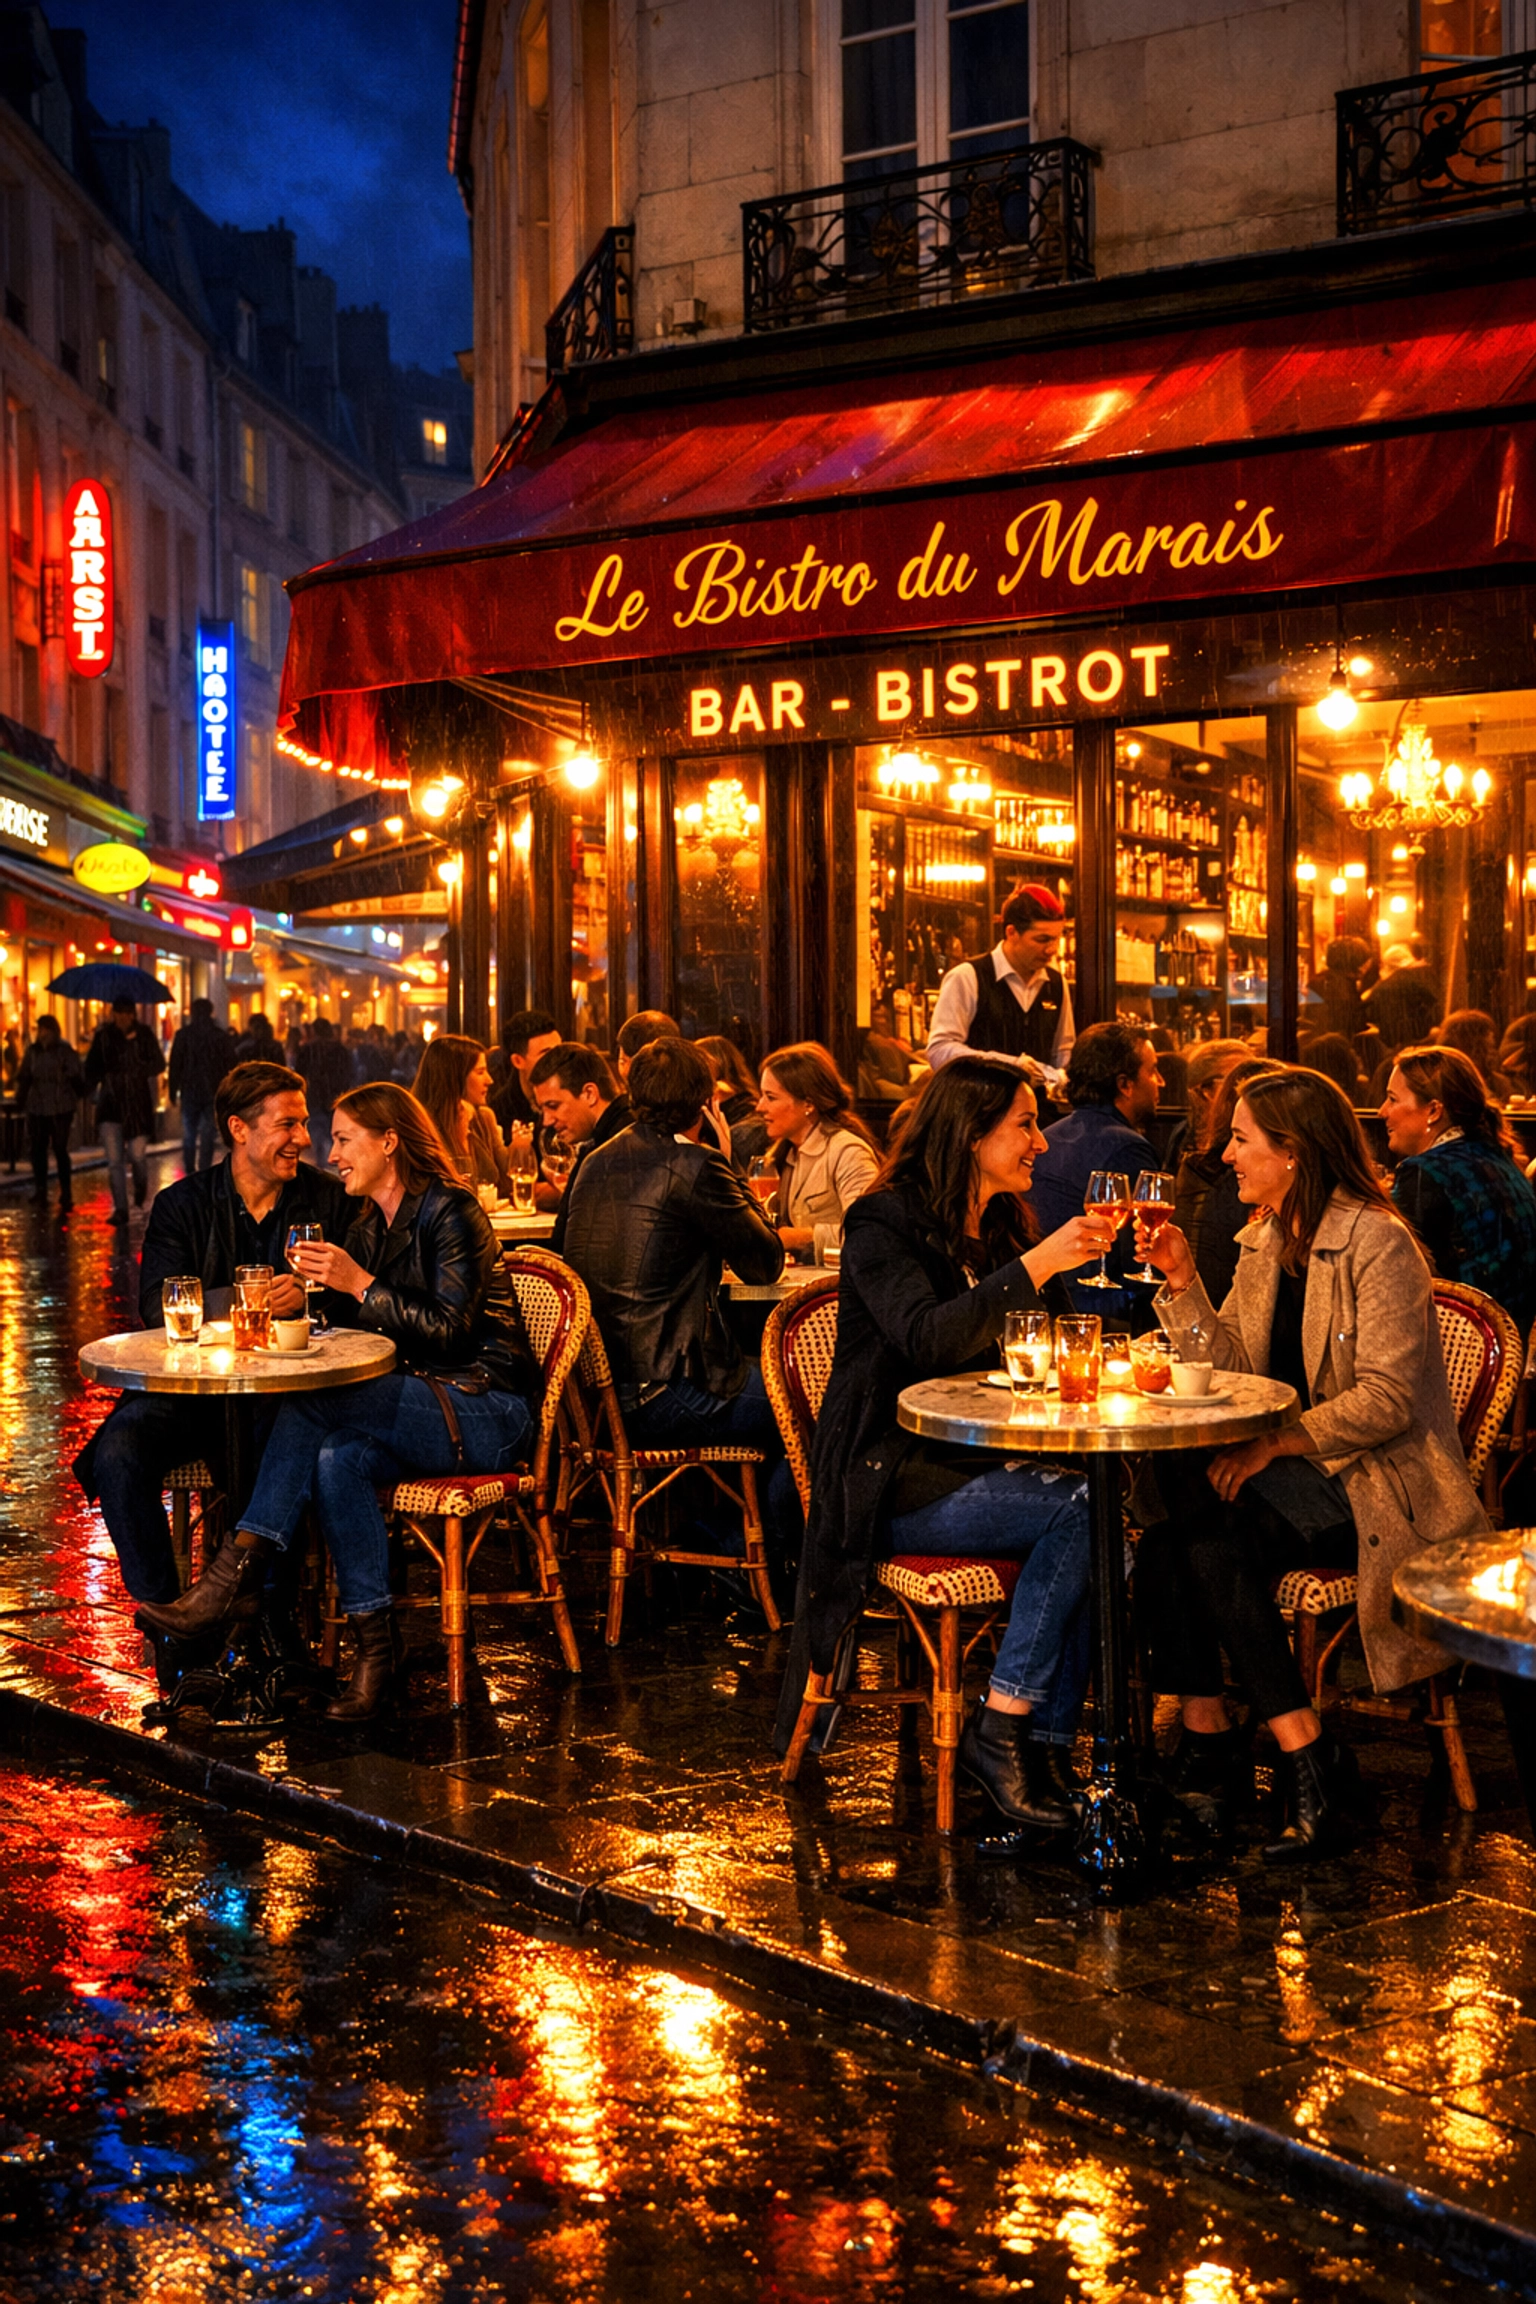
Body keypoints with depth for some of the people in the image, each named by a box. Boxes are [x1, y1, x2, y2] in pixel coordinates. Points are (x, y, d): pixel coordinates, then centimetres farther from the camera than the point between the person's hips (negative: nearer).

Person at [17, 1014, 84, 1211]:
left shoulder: (65, 1051, -4)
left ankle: (66, 1195, 3)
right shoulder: (33, 1051, 6)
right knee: (38, 1149, 8)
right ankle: (40, 1191, 18)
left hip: (60, 1108, -4)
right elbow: (24, 1077, 10)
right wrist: (21, 1099, 4)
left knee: (60, 1150, -3)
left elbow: (79, 1075, -5)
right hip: (36, 1108, 4)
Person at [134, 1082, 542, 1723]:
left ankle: (229, 1578, -27)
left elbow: (450, 1332, -17)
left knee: (309, 1402, -26)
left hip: (484, 1413, -7)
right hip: (422, 1408, 7)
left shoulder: (450, 1212, -10)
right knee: (335, 1460, -27)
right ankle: (375, 1649, -27)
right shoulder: (369, 1227, 17)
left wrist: (361, 1284, -21)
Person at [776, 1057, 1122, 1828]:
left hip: (975, 1461, 7)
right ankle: (999, 1730, -18)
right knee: (1077, 1509, -27)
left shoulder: (1002, 1229, 16)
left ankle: (1045, 1739, -20)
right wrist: (1037, 1265, -28)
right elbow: (926, 1337, -25)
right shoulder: (886, 1223, -7)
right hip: (892, 1483, -7)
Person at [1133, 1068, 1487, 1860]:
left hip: (1377, 1482, -7)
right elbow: (1231, 1370, 8)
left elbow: (1388, 1401, -19)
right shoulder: (1265, 1238, 12)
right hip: (1297, 1468, 7)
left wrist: (1275, 1444, -25)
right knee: (1162, 1541, -21)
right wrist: (1182, 1281, -4)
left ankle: (1312, 1764, -21)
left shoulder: (1377, 1244, -13)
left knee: (1212, 1533, -30)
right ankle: (1204, 1742, -16)